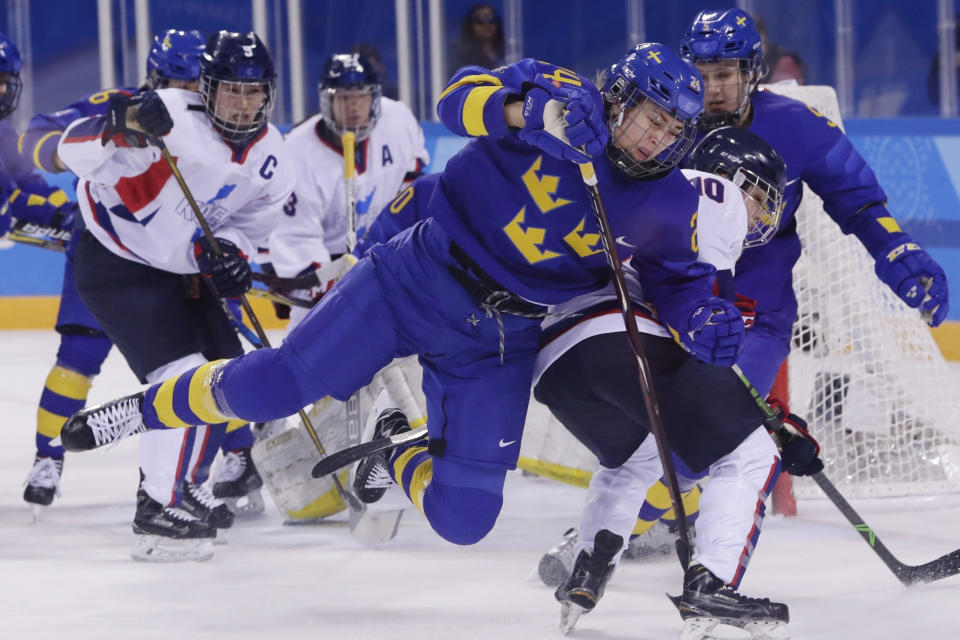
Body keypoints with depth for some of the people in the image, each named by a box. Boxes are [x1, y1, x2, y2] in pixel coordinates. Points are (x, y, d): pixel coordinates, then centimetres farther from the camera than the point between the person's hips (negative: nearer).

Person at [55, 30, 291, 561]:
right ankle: (158, 511, -14)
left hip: (180, 271, 9)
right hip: (115, 265, -9)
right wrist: (121, 125, -56)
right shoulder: (172, 120, -28)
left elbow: (253, 218, 6)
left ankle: (170, 480, 33)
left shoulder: (268, 156, -4)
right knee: (185, 377, -20)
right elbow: (75, 151, -35)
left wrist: (228, 252, -16)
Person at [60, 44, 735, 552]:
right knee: (269, 387, -13)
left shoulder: (666, 205, -5)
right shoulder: (562, 96, -13)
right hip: (419, 278, -3)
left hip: (497, 344, 3)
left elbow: (677, 274, 7)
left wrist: (700, 314, -17)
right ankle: (149, 407, 15)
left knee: (463, 517, -5)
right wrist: (532, 108, -45)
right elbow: (460, 97, -24)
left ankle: (397, 453, 29)